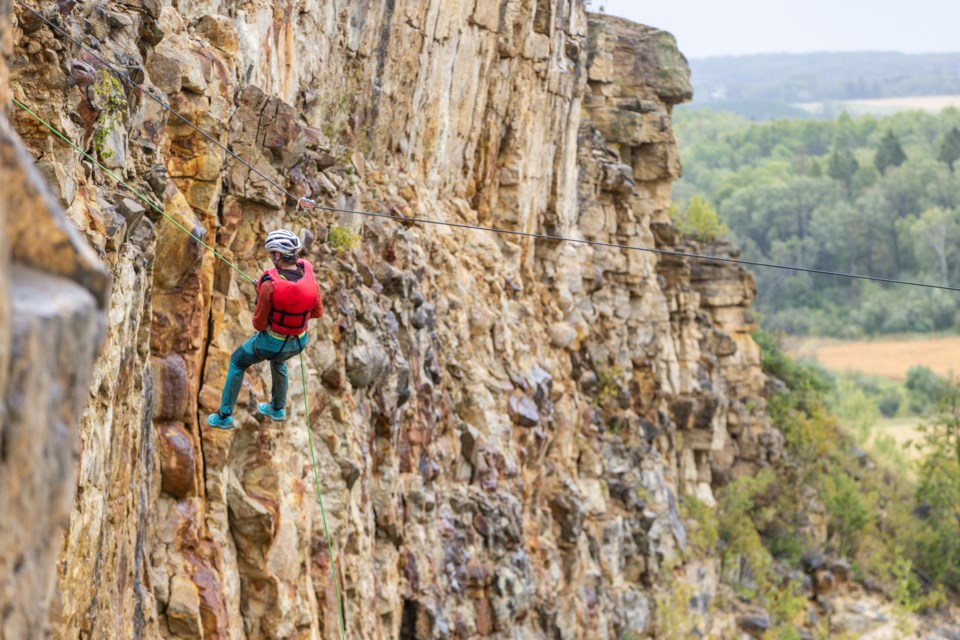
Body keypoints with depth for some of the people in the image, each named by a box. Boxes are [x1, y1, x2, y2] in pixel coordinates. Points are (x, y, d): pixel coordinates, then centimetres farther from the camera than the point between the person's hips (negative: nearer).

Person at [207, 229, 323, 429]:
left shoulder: (270, 285, -30)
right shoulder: (309, 276, -17)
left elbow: (259, 324, -18)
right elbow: (318, 312, -1)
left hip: (272, 342, -4)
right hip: (299, 342, 5)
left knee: (237, 361, 24)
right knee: (278, 360, 40)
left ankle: (224, 416, 30)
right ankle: (277, 409, 55)